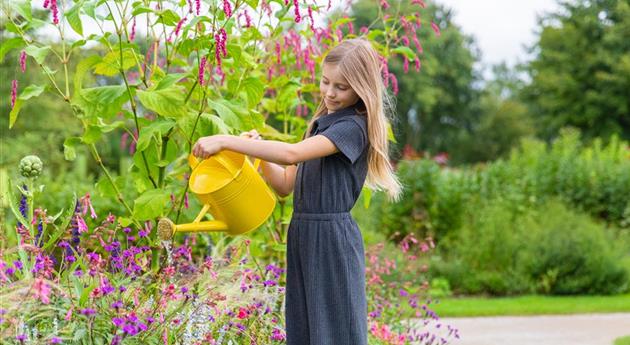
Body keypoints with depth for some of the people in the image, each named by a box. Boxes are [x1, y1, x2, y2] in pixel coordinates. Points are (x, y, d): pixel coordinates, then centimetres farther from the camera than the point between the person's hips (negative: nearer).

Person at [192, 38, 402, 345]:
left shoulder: (354, 127, -11)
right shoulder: (320, 124, 17)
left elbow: (291, 153, -24)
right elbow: (286, 185, 15)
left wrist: (224, 141, -23)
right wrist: (256, 151, -1)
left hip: (333, 241, -8)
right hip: (302, 238, 8)